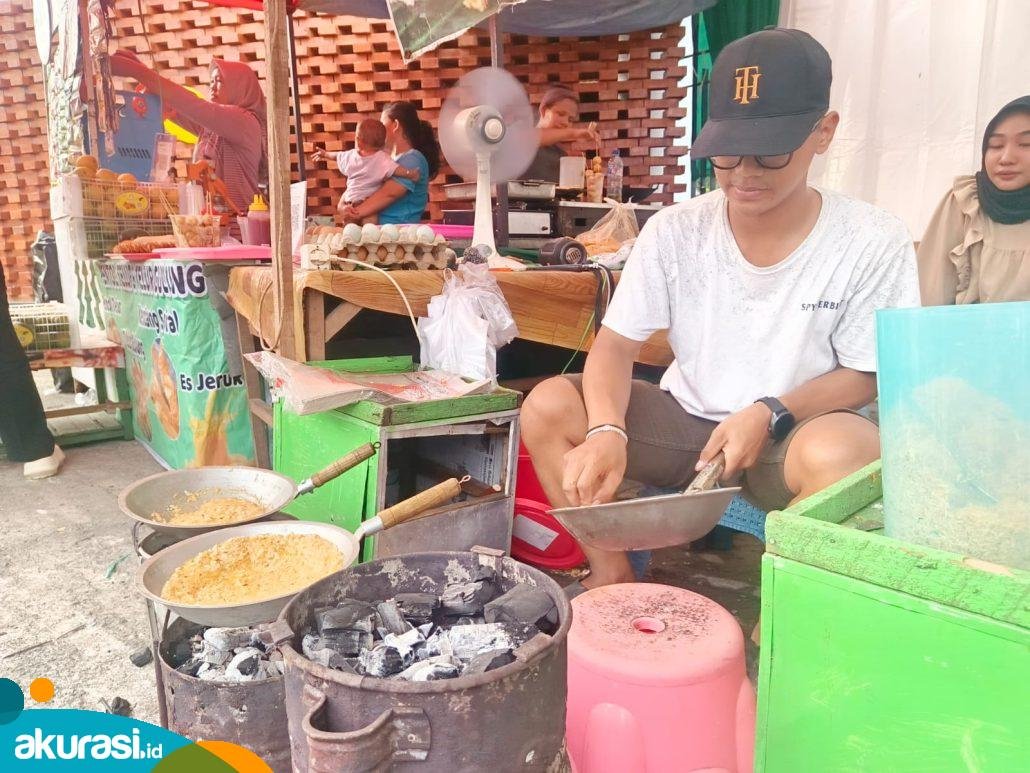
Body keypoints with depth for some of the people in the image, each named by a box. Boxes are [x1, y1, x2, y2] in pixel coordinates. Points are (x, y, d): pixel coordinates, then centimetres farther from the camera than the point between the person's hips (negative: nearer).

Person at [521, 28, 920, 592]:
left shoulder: (874, 244, -11)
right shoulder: (674, 232, -8)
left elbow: (866, 374, -4)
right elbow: (615, 347, -8)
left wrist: (770, 414, -22)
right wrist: (606, 431, -29)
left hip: (795, 435, -1)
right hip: (685, 422, 2)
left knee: (842, 450, -37)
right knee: (548, 407, -18)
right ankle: (612, 573, -2)